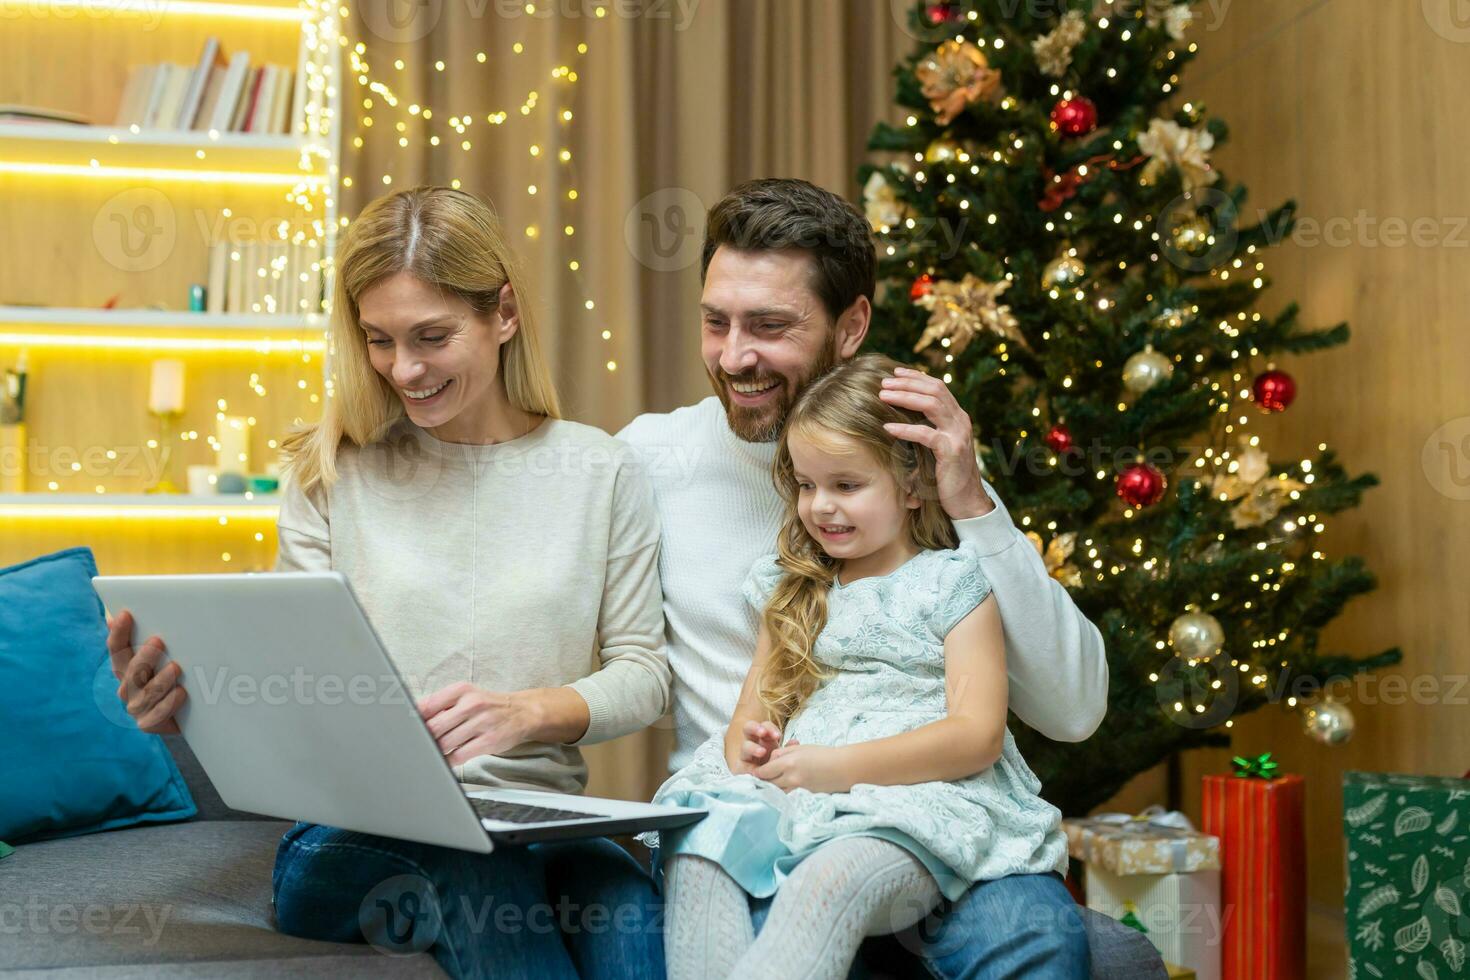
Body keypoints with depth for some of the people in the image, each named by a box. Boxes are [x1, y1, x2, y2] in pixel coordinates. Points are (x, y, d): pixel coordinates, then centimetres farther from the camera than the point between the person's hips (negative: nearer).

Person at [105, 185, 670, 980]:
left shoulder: (600, 473, 9)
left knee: (632, 911, -34)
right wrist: (197, 705, -17)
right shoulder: (332, 474, 8)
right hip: (355, 832, -1)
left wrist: (527, 712, -14)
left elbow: (642, 672, 7)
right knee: (474, 875, -38)